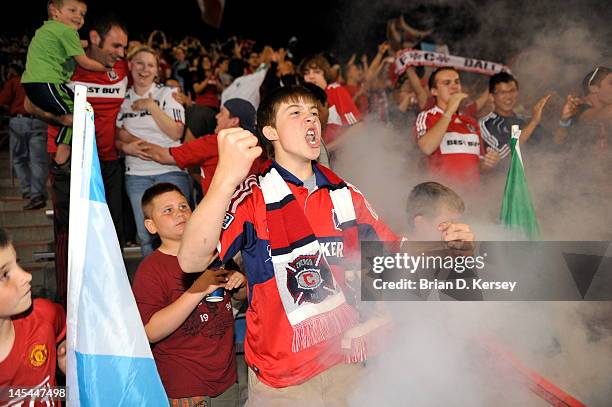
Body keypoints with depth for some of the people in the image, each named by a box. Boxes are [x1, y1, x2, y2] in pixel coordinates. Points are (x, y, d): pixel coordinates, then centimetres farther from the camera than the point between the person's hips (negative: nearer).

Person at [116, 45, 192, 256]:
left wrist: (151, 106, -8)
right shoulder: (123, 99, 13)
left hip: (171, 170, -2)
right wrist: (126, 146, -8)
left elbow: (176, 133, -6)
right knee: (146, 236, 1)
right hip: (136, 174, 3)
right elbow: (117, 136, 13)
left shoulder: (167, 93, 5)